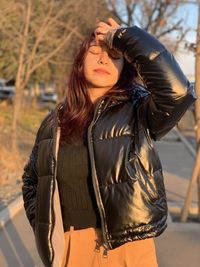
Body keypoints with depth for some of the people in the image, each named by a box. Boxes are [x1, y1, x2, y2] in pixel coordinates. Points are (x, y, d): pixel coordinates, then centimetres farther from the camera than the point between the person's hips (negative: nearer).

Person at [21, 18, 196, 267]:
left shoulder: (138, 112, -6)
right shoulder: (56, 120, 3)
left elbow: (177, 90, -27)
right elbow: (31, 178, 16)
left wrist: (124, 36, -18)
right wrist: (41, 226, 3)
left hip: (127, 246, -2)